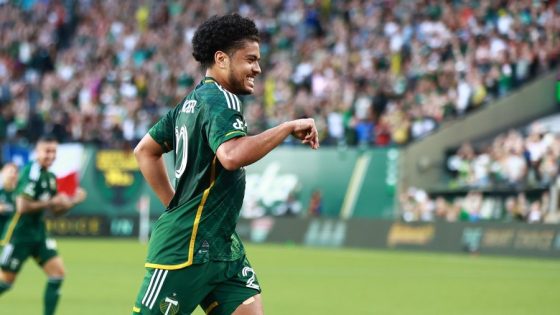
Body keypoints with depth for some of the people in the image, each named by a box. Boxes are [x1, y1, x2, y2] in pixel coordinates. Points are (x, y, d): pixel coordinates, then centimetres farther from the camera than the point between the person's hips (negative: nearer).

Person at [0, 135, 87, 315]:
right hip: (20, 233, -8)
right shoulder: (31, 173, -17)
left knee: (58, 272, -5)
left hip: (39, 233, 8)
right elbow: (23, 206, -24)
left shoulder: (50, 177, 9)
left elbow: (56, 210, 17)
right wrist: (51, 202, -21)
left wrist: (73, 201, 1)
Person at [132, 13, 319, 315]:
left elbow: (144, 150, 23)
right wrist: (288, 127, -26)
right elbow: (232, 155, -35)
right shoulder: (220, 100, -15)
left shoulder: (191, 101, 14)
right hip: (187, 248, -10)